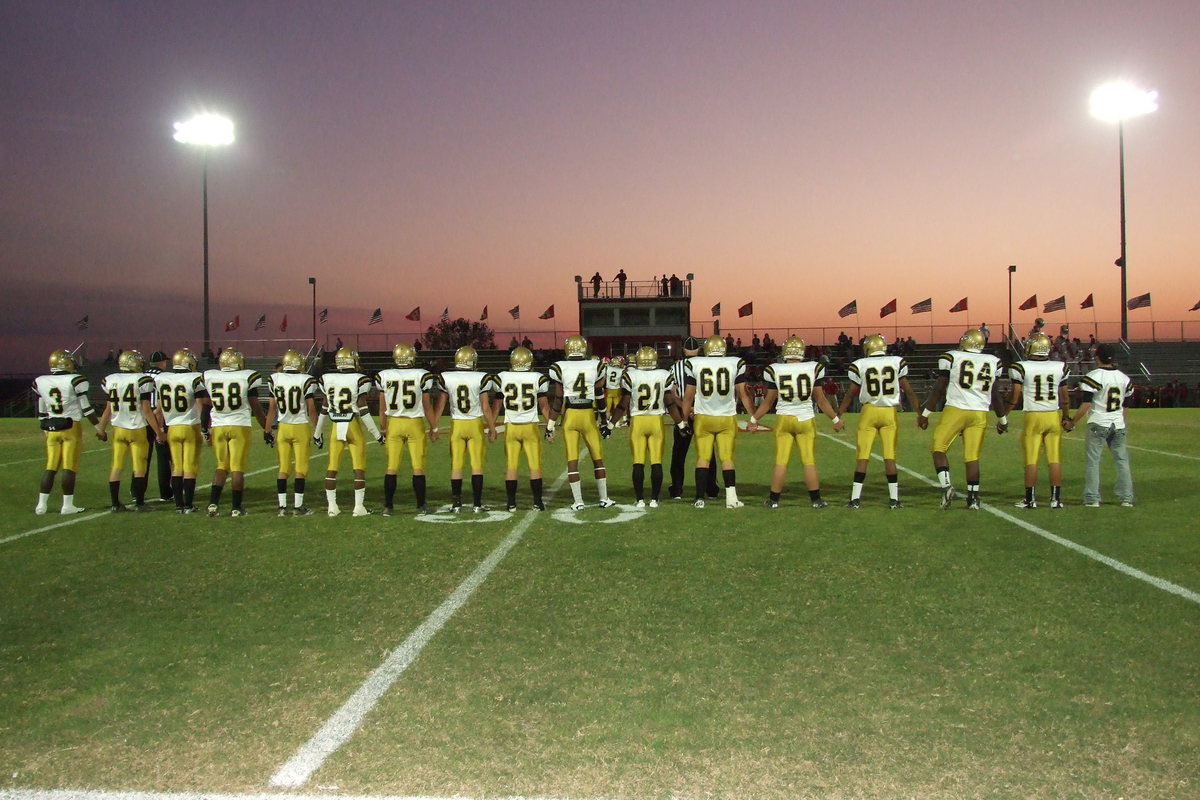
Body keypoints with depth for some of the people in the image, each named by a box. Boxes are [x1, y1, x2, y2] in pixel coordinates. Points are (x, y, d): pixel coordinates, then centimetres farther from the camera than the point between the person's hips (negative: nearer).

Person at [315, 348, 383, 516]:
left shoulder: (327, 380, 1)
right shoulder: (359, 380, -10)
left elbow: (325, 410, 8)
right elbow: (363, 410, -11)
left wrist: (318, 433, 20)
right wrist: (377, 434, -4)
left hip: (336, 427, 3)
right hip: (354, 427, -3)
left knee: (332, 468, 10)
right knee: (359, 468, 4)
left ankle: (331, 506, 11)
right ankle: (359, 506, 3)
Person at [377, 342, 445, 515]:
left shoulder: (384, 377, -2)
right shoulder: (422, 376, -7)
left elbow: (382, 408, 3)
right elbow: (427, 406, -4)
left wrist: (383, 429, 14)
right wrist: (434, 428, 6)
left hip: (393, 423, 2)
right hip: (415, 423, -2)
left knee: (391, 467, 8)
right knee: (418, 468, 5)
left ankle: (388, 506, 10)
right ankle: (421, 506, 10)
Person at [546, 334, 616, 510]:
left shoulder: (559, 368, -6)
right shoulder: (595, 366, -1)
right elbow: (600, 398, 4)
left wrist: (550, 426, 1)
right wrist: (604, 422, 14)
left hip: (569, 416, -1)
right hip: (589, 416, 1)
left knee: (572, 460, 5)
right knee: (598, 458, 13)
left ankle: (578, 502, 6)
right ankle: (604, 499, 17)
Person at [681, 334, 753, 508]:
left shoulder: (694, 364, -1)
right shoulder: (736, 363, -2)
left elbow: (688, 396, 3)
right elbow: (743, 393, 3)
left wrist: (685, 419, 13)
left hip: (703, 418, 0)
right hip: (727, 418, 0)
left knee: (703, 458, 7)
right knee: (727, 458, 7)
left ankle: (700, 498, 6)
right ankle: (731, 497, 0)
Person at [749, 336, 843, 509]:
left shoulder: (775, 370, -6)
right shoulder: (813, 368, -5)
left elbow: (768, 401, 0)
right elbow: (820, 399, 1)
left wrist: (753, 420, 13)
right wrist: (836, 419, 14)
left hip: (783, 419, 0)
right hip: (806, 419, 0)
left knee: (781, 462, 6)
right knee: (809, 462, 7)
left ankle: (774, 500, 12)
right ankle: (816, 499, 13)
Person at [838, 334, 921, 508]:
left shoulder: (860, 365, -2)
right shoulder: (897, 362, 1)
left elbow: (850, 394, 0)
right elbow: (908, 391, 2)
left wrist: (838, 416, 8)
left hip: (869, 411, -1)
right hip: (890, 413, 1)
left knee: (863, 456, 3)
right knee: (890, 456, 5)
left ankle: (855, 498, 3)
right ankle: (894, 499, 6)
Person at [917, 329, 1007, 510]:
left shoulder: (951, 358, -1)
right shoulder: (993, 361, 9)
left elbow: (939, 389, -1)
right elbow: (995, 395, 14)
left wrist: (924, 414, 6)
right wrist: (1002, 419, 27)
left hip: (955, 410, -3)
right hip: (980, 414, 3)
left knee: (938, 449, 7)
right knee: (972, 456, 7)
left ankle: (946, 486, -10)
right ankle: (973, 498, 7)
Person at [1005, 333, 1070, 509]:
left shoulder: (1022, 368, -7)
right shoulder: (1060, 368, 3)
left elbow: (1015, 396, -5)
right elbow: (1065, 397, 11)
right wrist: (1067, 417, 24)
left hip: (1033, 417, -3)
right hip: (1054, 416, 3)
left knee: (1031, 460, 3)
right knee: (1055, 459, 7)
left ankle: (1030, 499, 7)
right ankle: (1056, 498, 10)